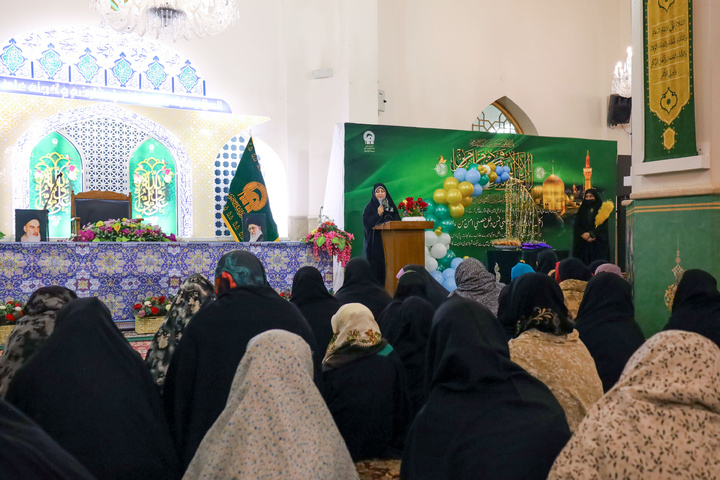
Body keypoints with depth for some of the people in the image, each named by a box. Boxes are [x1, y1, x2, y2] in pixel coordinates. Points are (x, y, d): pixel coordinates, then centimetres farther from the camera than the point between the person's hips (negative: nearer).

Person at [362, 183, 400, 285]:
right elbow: (366, 222, -7)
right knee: (376, 266, -8)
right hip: (375, 242, -3)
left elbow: (397, 221, 15)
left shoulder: (391, 206, 16)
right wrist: (378, 214, -18)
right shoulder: (369, 207, 6)